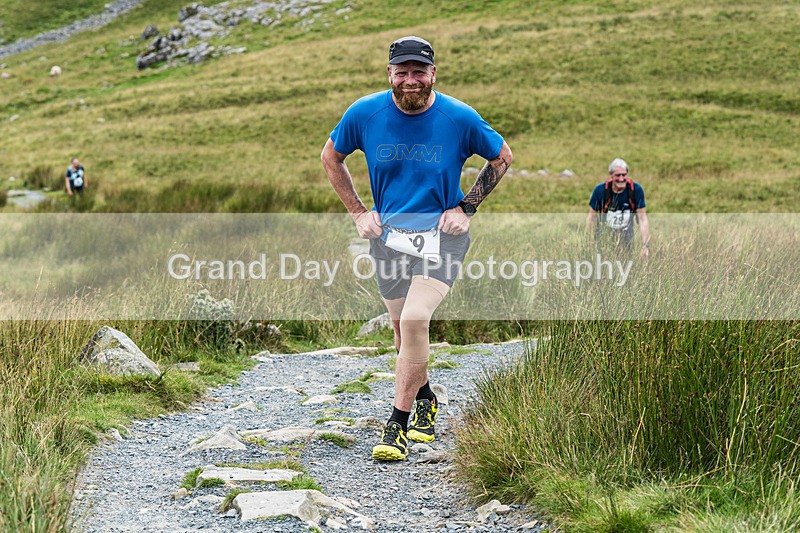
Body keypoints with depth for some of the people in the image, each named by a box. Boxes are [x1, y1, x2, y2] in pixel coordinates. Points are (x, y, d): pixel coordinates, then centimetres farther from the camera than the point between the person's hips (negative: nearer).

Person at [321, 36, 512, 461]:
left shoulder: (460, 118, -10)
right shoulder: (364, 114, -6)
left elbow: (502, 157, 7)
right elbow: (331, 157, 12)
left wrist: (465, 207, -1)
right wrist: (358, 213, 5)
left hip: (441, 233, -3)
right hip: (387, 232, 3)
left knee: (415, 320, -20)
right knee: (402, 325, 13)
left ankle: (398, 425, -13)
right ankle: (425, 399, 40)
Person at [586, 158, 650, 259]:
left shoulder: (636, 190, -14)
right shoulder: (600, 190, -16)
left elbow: (642, 219, -11)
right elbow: (591, 217, -5)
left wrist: (645, 246, -17)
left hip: (626, 238, 1)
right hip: (604, 237, -1)